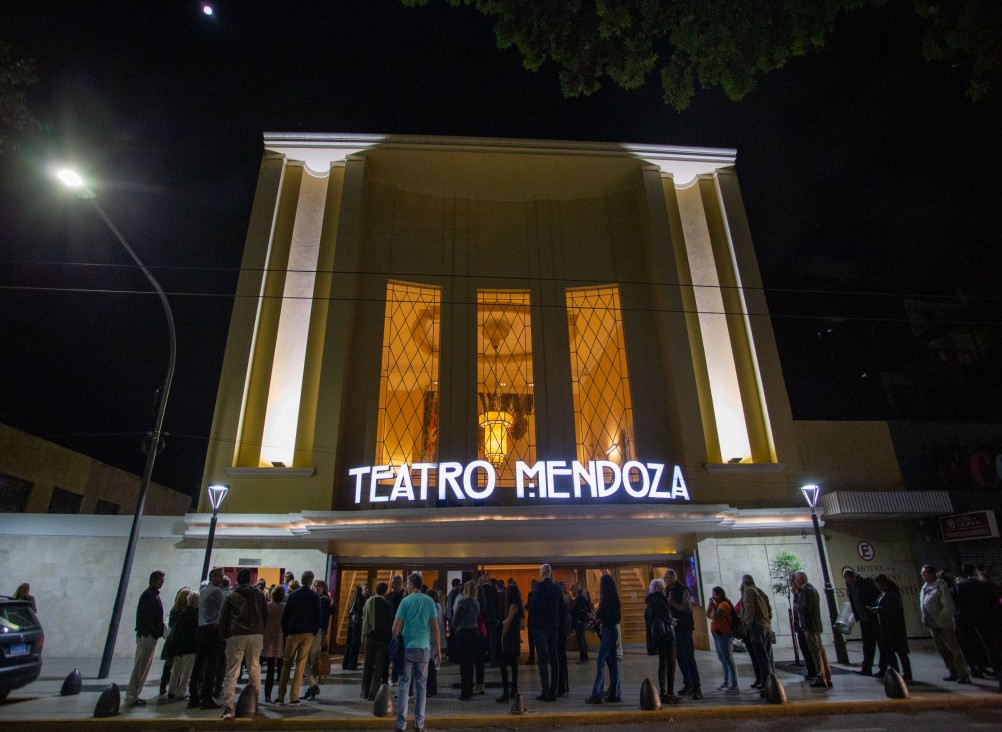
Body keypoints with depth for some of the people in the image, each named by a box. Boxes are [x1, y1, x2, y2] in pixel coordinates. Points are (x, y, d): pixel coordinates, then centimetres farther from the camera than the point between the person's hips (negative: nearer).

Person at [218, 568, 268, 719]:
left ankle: (228, 707, -7)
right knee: (254, 668, 13)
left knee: (231, 673, 1)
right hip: (256, 635, 2)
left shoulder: (231, 596, 6)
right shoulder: (259, 594, 10)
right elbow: (266, 614, 12)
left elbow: (223, 617, 5)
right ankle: (254, 701, 17)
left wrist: (224, 635, 16)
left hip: (236, 636, -1)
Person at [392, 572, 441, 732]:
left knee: (404, 685, 8)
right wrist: (438, 650, 8)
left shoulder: (405, 601, -4)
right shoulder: (429, 601, 1)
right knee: (420, 686, 10)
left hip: (407, 648, -1)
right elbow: (435, 628, 1)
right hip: (423, 648, 1)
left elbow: (396, 629, -6)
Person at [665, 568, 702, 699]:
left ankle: (696, 687, -3)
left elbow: (688, 608, -17)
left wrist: (673, 603, -20)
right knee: (680, 657, 11)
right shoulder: (667, 590, 10)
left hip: (684, 627, -7)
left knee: (689, 657, -7)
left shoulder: (682, 589, -11)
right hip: (674, 627, 7)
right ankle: (687, 684, 20)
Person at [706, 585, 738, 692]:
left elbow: (716, 617, -24)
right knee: (723, 660, 13)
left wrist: (713, 606, -18)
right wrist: (710, 603, 3)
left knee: (728, 660, -7)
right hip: (717, 635, 10)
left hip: (723, 635, -10)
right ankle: (726, 682, 19)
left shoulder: (723, 604, -14)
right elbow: (708, 615, 11)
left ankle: (734, 684, -5)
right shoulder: (717, 604, 14)